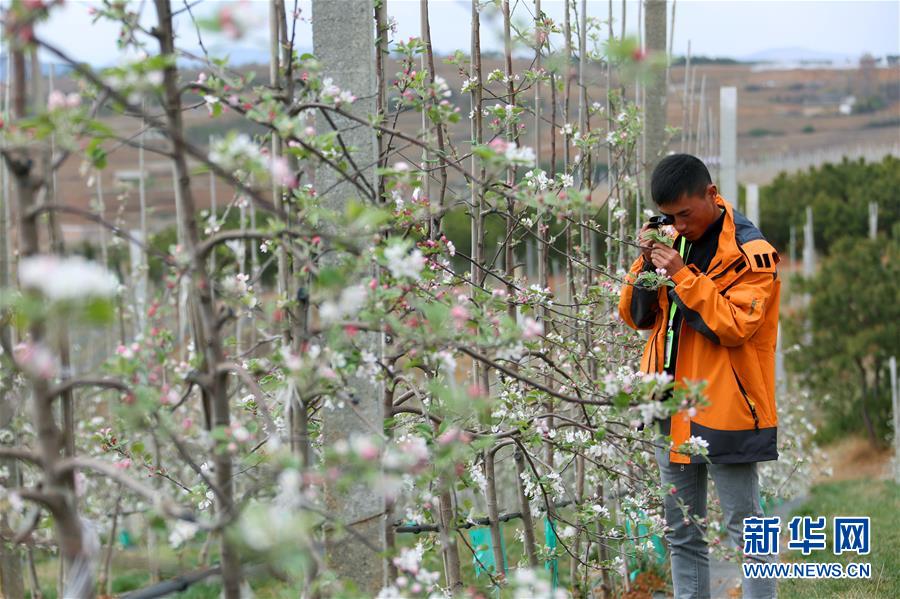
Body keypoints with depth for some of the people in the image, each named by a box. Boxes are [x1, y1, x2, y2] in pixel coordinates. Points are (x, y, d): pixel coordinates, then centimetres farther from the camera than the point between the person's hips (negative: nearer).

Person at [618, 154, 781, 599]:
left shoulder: (751, 253, -10)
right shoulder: (675, 243, 9)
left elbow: (735, 325, -18)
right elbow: (636, 316, 10)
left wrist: (682, 275, -21)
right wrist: (647, 263, -7)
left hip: (725, 410, -7)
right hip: (672, 409, 7)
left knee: (746, 528, 1)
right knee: (681, 533, 13)